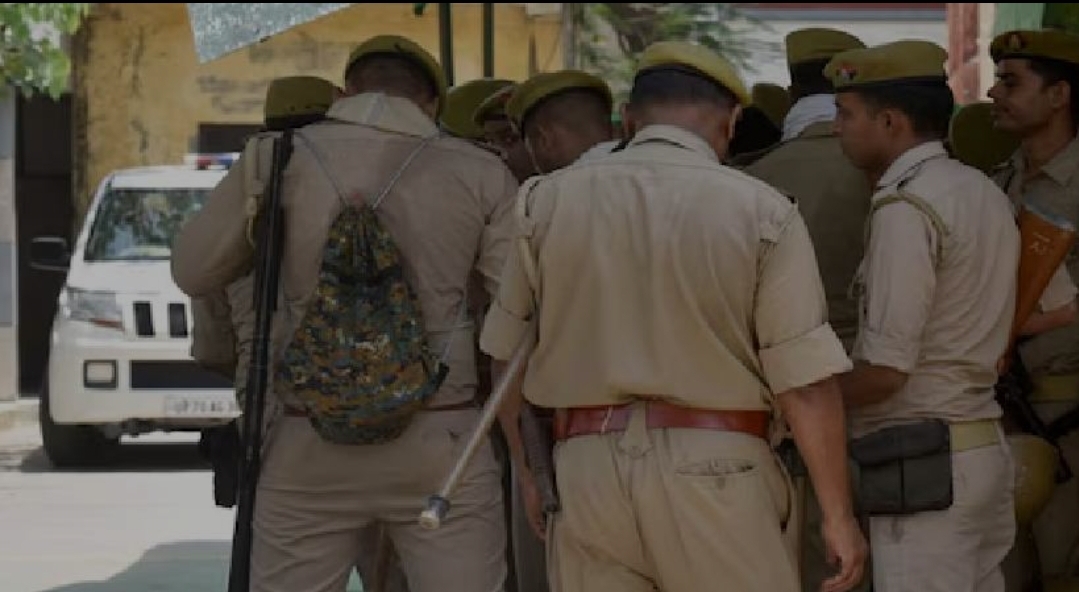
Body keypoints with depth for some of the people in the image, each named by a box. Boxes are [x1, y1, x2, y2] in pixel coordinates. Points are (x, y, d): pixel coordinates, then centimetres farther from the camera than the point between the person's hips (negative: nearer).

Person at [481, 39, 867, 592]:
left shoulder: (547, 200, 5)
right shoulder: (762, 213, -4)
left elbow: (507, 353, 11)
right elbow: (806, 381, -7)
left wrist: (527, 464, 23)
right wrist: (838, 513, -1)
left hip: (586, 467, 3)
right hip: (715, 466, -3)